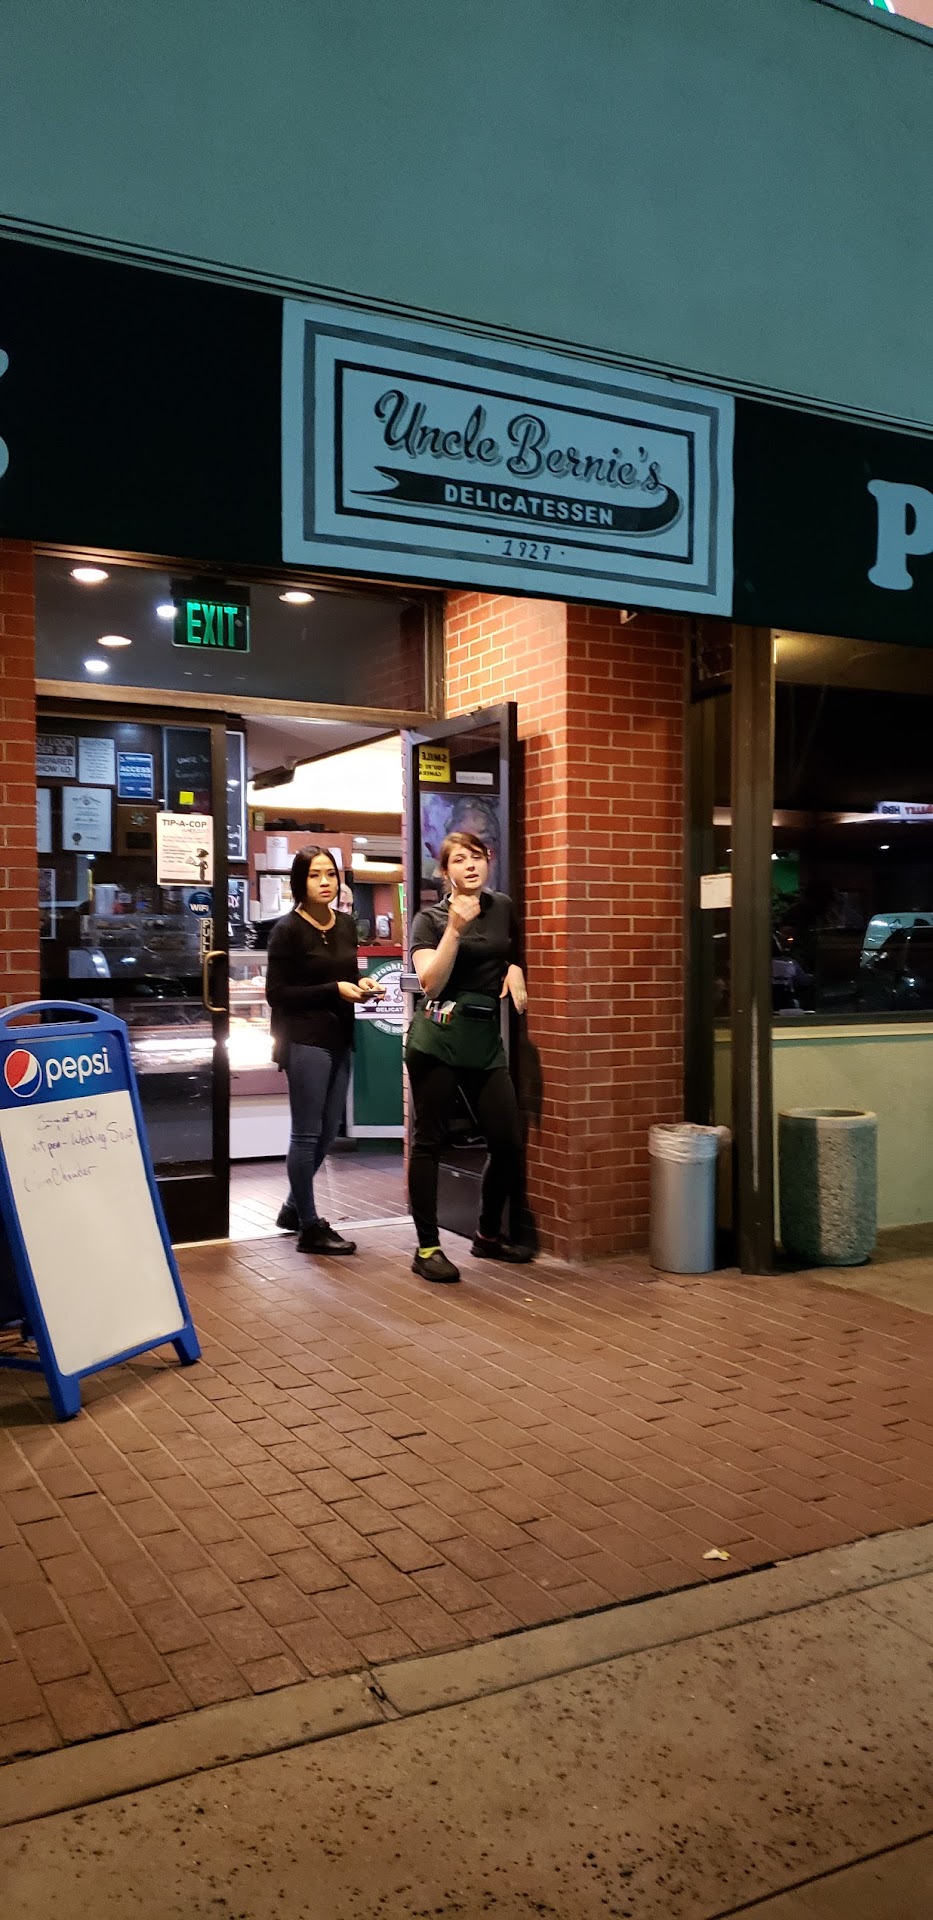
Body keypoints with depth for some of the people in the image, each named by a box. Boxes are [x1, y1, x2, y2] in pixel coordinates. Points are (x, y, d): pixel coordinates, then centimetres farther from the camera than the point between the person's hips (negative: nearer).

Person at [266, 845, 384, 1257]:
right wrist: (334, 990, -17)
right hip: (305, 1038, -7)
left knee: (328, 1130, 14)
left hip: (339, 1037, 7)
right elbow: (277, 993, -12)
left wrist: (362, 986, 0)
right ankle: (310, 1228, 10)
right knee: (307, 1133, 0)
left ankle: (293, 1208, 32)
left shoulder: (345, 925, 10)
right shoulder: (288, 929, -10)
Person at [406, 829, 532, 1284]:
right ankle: (427, 1248, 8)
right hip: (437, 1038, -5)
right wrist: (455, 929, -22)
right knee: (429, 1141, 0)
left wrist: (515, 970, 9)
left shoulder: (503, 908, 11)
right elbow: (431, 983, -14)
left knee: (508, 1143, 4)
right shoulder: (430, 919, -1)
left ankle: (489, 1235, 24)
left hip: (485, 1039, 5)